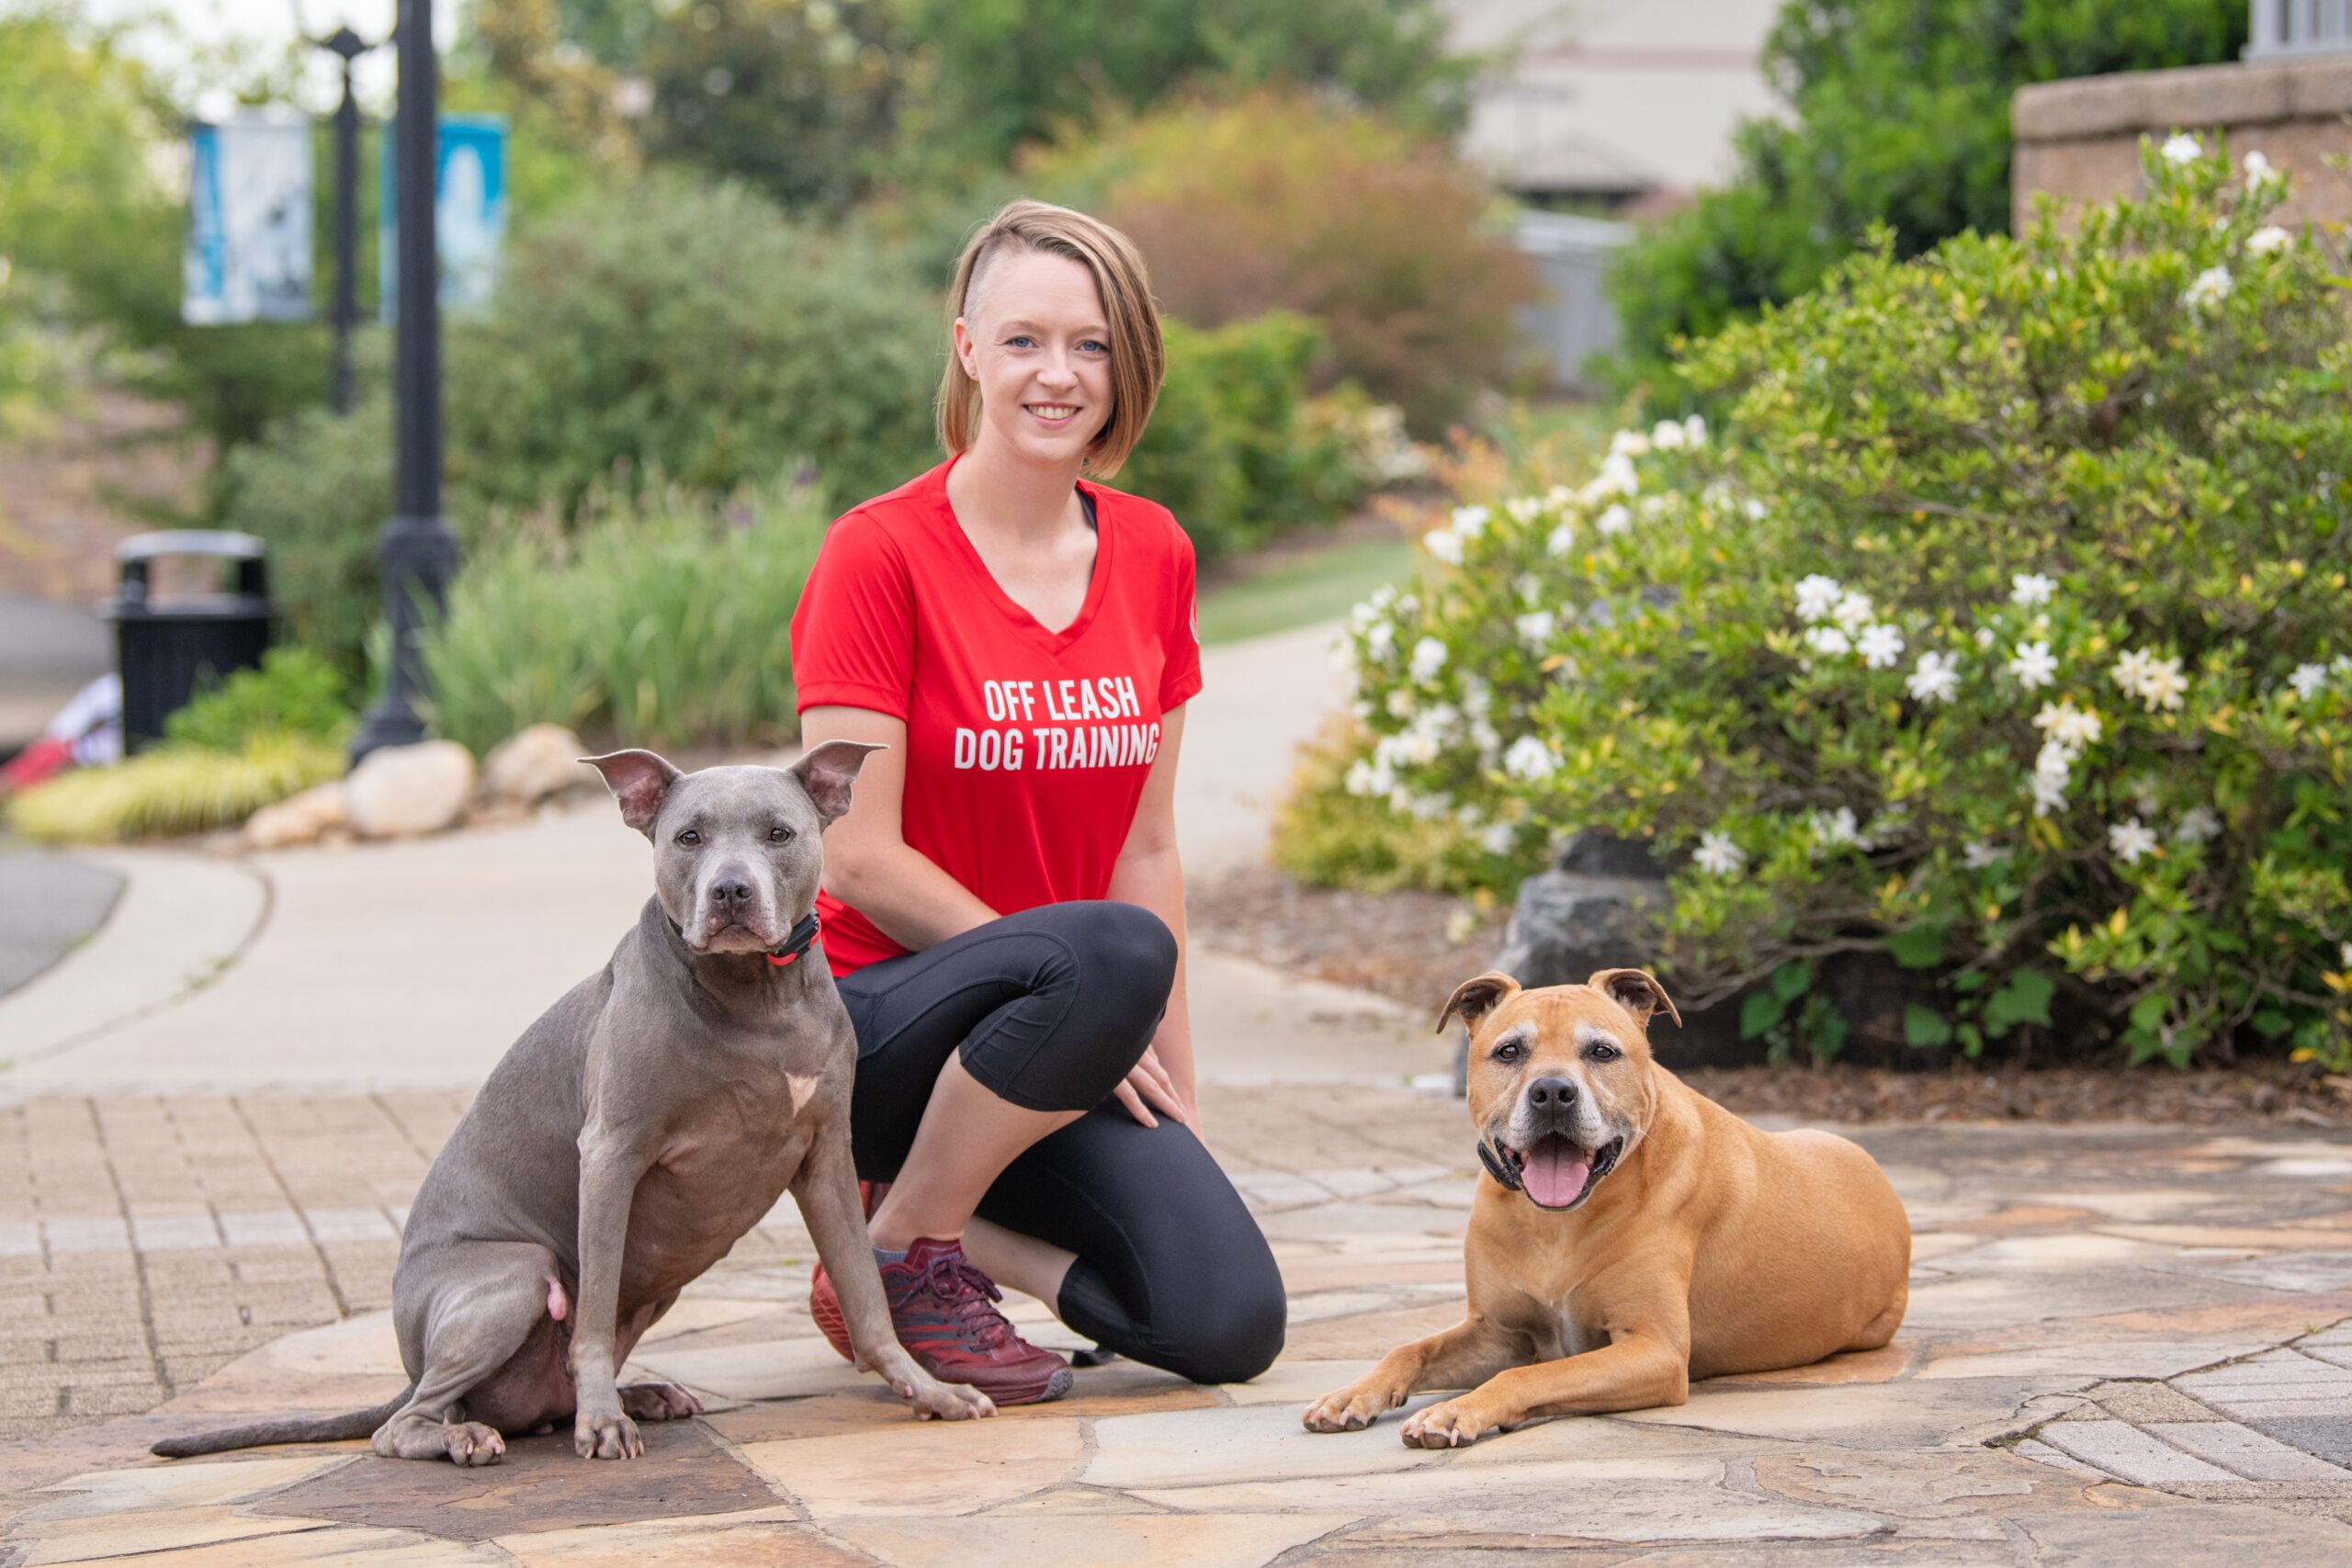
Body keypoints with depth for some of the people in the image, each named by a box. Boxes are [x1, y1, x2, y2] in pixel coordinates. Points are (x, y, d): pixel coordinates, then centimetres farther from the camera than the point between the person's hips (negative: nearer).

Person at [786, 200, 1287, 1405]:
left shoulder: (1153, 557, 7)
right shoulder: (879, 556, -11)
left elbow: (1146, 849, 10)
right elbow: (859, 859, -15)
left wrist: (1173, 1087, 3)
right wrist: (1097, 996, -15)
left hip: (1044, 1056, 5)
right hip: (871, 1018, -5)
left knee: (1230, 1326, -17)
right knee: (1118, 952, -36)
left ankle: (948, 1217, 8)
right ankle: (890, 1259, -15)